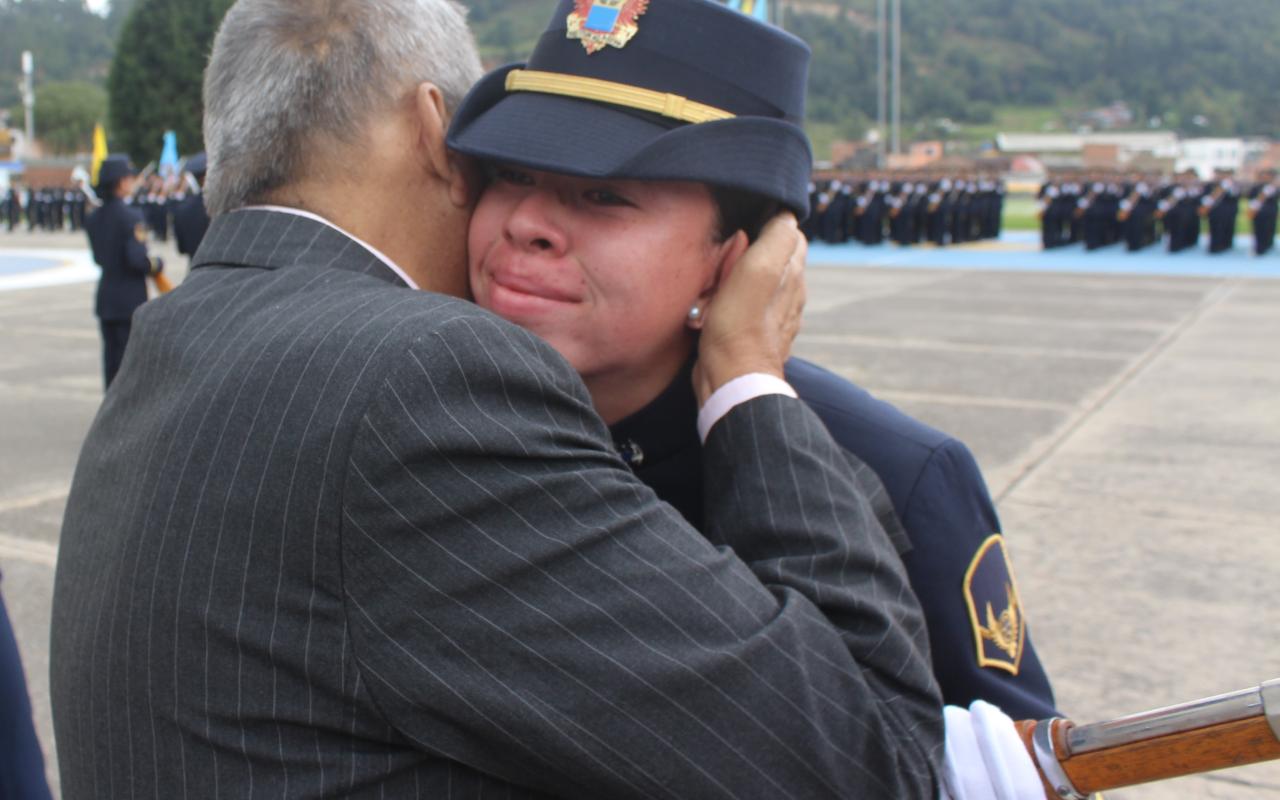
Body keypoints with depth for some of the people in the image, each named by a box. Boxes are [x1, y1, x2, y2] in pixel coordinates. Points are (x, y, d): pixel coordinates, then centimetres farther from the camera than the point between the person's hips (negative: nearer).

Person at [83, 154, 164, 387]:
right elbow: (137, 259, -21)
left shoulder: (93, 219, 7)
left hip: (105, 296, 7)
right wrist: (157, 263, -4)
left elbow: (98, 257, 12)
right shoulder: (130, 217, -17)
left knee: (111, 356, 12)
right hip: (131, 299, -7)